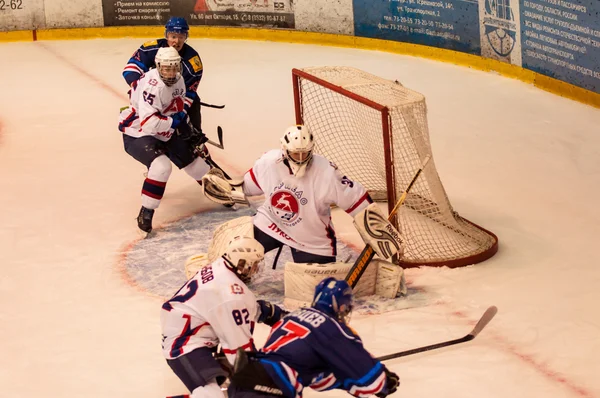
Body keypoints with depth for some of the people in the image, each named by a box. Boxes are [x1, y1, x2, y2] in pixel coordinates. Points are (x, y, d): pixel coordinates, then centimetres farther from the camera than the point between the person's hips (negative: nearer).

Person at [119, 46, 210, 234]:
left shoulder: (178, 80, -2)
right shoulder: (152, 86, -30)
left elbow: (178, 109, 16)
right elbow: (148, 123, -37)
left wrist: (188, 130, 9)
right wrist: (174, 122, -26)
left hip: (164, 132, 9)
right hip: (137, 133, -9)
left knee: (190, 156, 16)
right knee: (162, 166, -29)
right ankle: (146, 213, -19)